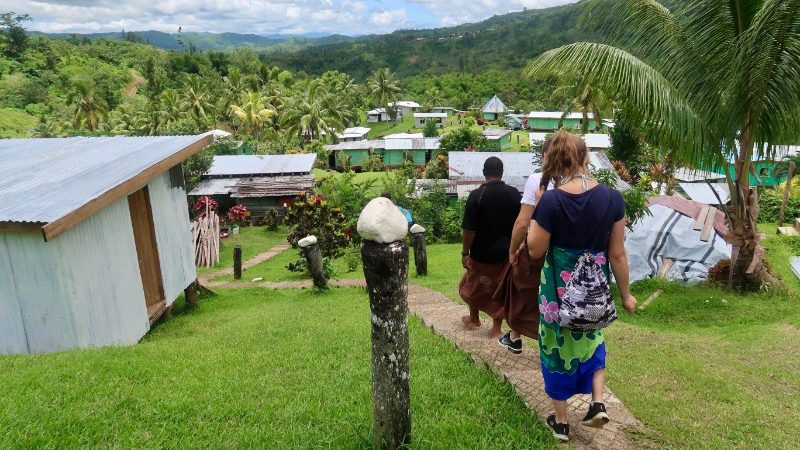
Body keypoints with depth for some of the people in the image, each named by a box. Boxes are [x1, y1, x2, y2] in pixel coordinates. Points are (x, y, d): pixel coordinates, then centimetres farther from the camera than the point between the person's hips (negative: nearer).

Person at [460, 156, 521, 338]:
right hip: (506, 252, 2)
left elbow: (469, 229, -15)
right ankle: (496, 327, 18)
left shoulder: (476, 195, -15)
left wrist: (465, 252, -5)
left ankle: (474, 318, 37)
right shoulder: (513, 193, -7)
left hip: (482, 252, -2)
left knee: (474, 284, 20)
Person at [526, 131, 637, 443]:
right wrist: (625, 295, 7)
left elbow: (535, 250, -10)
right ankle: (598, 403, 19)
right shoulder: (612, 198, -11)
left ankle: (561, 423, 28)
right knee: (592, 342, 30)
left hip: (559, 289, -2)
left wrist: (535, 213, 0)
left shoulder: (551, 201, -19)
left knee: (558, 348, 16)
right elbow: (617, 254, -6)